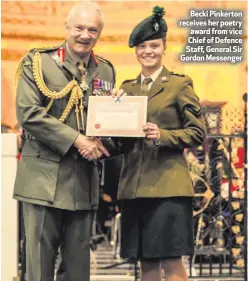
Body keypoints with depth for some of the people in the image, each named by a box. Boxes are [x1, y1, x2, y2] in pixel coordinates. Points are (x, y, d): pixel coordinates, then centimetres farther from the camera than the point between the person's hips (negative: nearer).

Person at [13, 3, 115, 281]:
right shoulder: (38, 62, -1)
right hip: (44, 177, -4)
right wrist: (76, 140, -17)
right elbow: (28, 113, -12)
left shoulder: (105, 71, 12)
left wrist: (100, 143, -6)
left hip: (85, 181, 4)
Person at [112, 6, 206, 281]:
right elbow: (119, 141, 14)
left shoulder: (180, 84, 1)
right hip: (133, 185, 5)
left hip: (168, 184, -5)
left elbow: (197, 132, -2)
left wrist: (162, 135, -17)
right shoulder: (127, 88, 15)